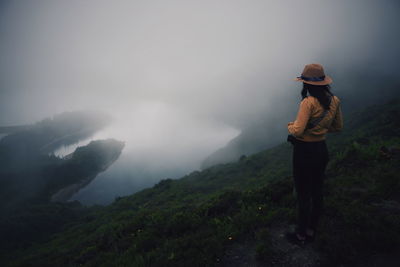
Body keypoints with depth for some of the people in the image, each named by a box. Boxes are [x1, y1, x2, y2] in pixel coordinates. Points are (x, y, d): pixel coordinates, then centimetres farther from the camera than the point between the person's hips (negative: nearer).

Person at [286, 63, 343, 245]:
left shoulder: (309, 102, -23)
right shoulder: (334, 101, 0)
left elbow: (297, 131, -25)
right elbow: (338, 127, 10)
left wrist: (290, 126, -4)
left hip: (304, 152, -7)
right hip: (321, 150, 8)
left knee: (303, 195, 6)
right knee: (317, 192, 18)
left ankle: (301, 235, 22)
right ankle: (311, 231, 35)